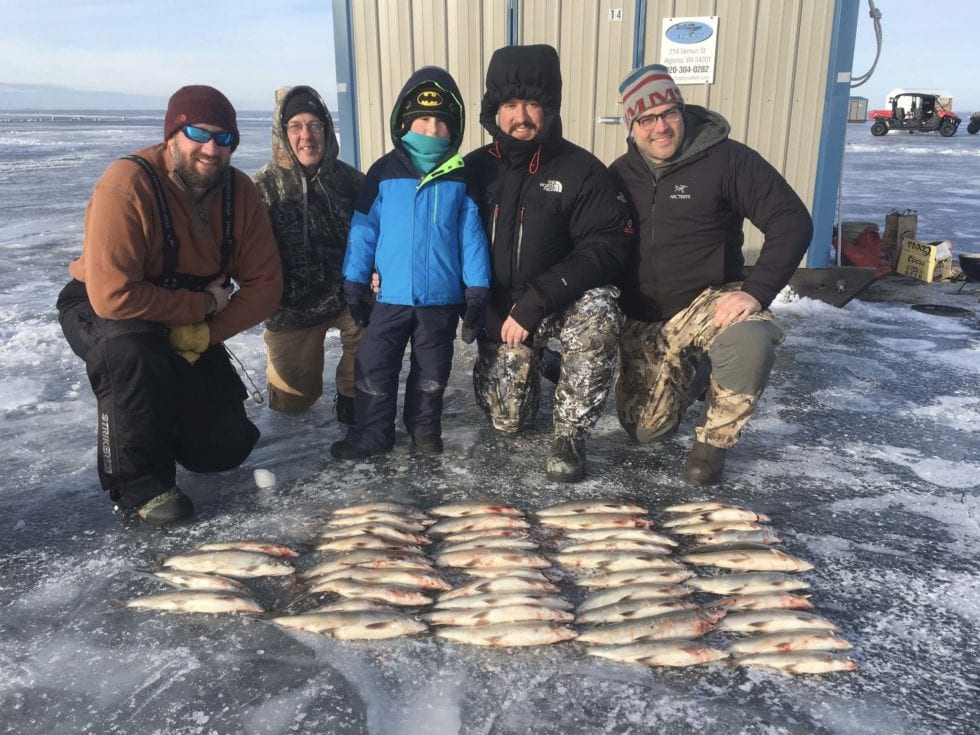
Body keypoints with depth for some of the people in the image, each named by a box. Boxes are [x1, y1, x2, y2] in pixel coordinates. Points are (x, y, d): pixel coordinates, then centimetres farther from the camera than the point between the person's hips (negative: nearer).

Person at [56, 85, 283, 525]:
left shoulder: (240, 191, -12)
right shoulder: (127, 185, -28)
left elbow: (264, 285, -11)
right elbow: (113, 295, -34)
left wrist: (206, 333, -24)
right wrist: (205, 303, -26)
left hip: (190, 331, 5)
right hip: (103, 312, -4)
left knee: (224, 448, -1)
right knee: (135, 354, -41)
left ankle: (161, 419, 33)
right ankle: (138, 481, -18)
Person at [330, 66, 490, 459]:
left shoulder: (461, 177, -2)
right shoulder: (384, 172, -3)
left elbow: (471, 235, 0)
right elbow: (363, 230, 0)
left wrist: (476, 290, -2)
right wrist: (355, 284, -1)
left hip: (442, 297, 0)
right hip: (392, 295, 0)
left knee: (432, 371, 14)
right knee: (372, 366, 3)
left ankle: (424, 427, 33)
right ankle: (371, 434, 19)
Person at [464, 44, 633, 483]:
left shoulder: (580, 169, -13)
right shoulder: (474, 169, -4)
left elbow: (608, 246, -19)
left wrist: (536, 302, -27)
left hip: (565, 302, -2)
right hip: (500, 312, 3)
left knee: (598, 315, -36)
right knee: (508, 420, 3)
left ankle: (569, 435, -18)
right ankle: (533, 361, 36)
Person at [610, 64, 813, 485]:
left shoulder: (725, 159, -11)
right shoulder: (620, 175, 2)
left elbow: (793, 222, -15)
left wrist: (756, 291, -27)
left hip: (707, 303, -3)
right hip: (643, 322, 4)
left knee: (750, 340, -38)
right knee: (646, 430, 1)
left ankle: (714, 439, -10)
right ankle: (685, 373, 33)